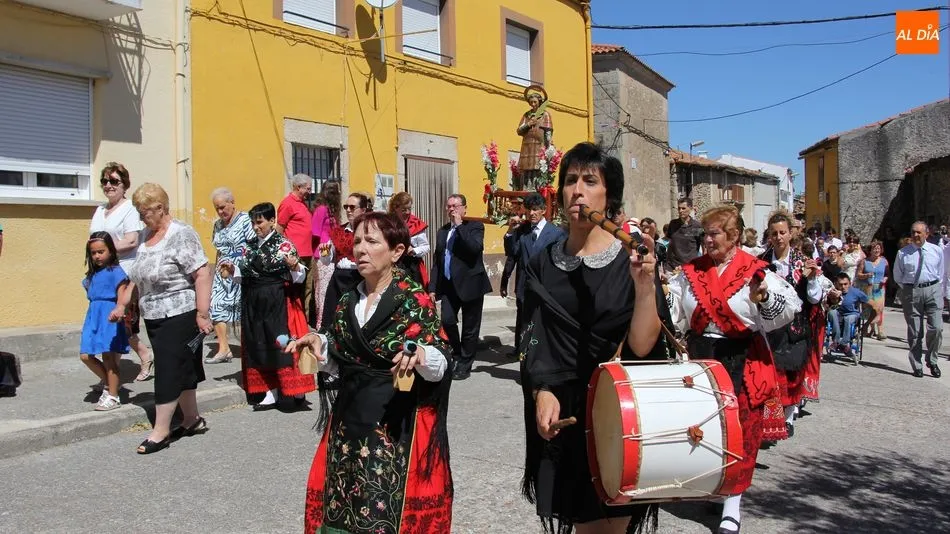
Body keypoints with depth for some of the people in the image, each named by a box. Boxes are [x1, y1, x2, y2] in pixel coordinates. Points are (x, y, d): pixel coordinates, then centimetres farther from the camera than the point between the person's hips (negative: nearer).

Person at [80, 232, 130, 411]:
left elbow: (122, 296, -14)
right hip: (93, 316, 7)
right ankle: (109, 382, 25)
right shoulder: (92, 274, 14)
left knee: (108, 356, -2)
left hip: (110, 317, -7)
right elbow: (92, 296, 19)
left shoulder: (116, 271, -8)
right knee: (85, 355, 5)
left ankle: (113, 396, 9)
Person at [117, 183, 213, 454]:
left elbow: (203, 274, -20)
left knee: (169, 371, -3)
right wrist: (123, 303, 18)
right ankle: (192, 419, 26)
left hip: (179, 317, -8)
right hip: (154, 317, 8)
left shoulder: (181, 235, -15)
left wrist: (202, 314, -23)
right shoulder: (145, 236, 10)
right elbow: (137, 275, 20)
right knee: (182, 370, 15)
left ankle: (160, 431, 5)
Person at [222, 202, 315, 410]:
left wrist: (295, 266, -30)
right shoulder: (250, 246, 11)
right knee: (259, 346, 8)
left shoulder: (284, 244, -7)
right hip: (254, 303, 6)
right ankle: (271, 394, 18)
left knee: (282, 344, -6)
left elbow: (299, 277, -9)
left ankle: (297, 389, 7)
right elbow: (246, 272, 18)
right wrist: (232, 270, 0)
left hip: (278, 303, -6)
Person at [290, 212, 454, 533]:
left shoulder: (416, 301, -10)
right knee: (342, 506, 12)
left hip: (398, 424, -5)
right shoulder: (347, 303, 7)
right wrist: (320, 343, -5)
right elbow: (338, 365, 13)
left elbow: (442, 366, -12)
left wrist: (420, 354, -32)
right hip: (349, 421, 6)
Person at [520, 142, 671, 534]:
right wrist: (541, 392, -12)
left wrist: (645, 285, -29)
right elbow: (531, 342, 4)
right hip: (563, 414, 3)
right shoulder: (543, 264, 2)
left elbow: (642, 346, -15)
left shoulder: (632, 260, -7)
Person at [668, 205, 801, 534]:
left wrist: (764, 298, -32)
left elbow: (788, 309, -15)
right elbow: (672, 312, 9)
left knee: (739, 431, 1)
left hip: (742, 362, -4)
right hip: (699, 358, 4)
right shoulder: (691, 272, 7)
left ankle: (732, 504, 13)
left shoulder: (755, 271, -6)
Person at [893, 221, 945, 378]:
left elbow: (941, 273, 15)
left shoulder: (937, 251, 6)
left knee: (936, 328, -10)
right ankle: (917, 366, 14)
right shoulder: (903, 253, 2)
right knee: (914, 332, 4)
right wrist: (908, 289, 6)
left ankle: (932, 361, 12)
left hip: (933, 290, 1)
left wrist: (934, 287, 8)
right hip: (911, 292, 0)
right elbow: (897, 276, 11)